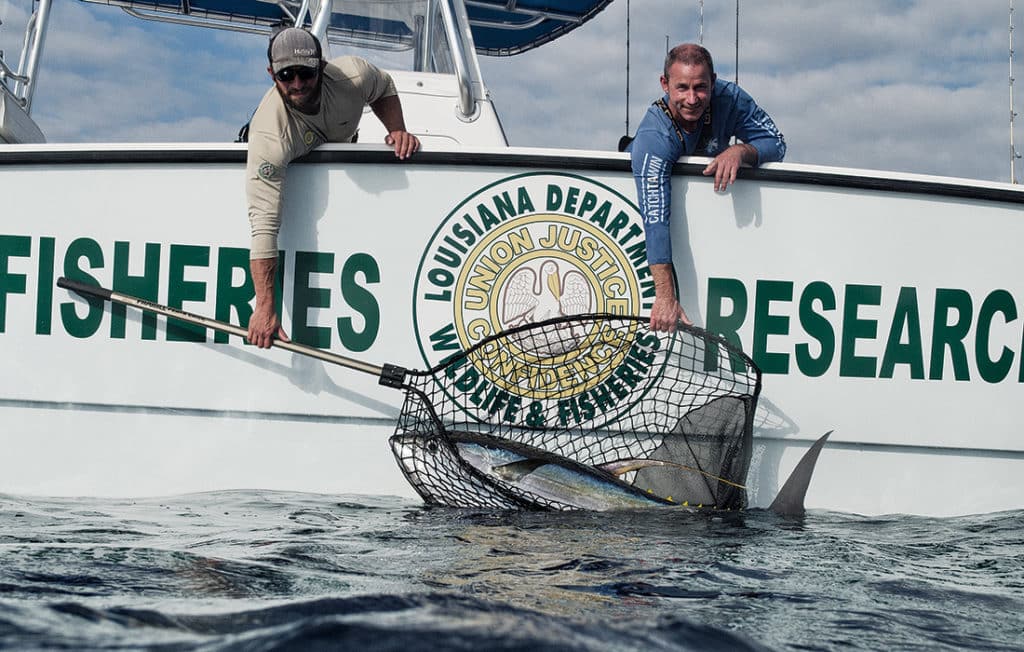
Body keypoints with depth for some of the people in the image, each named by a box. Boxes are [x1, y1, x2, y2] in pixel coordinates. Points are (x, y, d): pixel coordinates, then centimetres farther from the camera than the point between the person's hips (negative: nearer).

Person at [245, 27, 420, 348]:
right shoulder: (268, 139, -46)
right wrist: (265, 308, -56)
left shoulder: (353, 75, -35)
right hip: (286, 169, -2)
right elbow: (264, 225, -51)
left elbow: (384, 87, -5)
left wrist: (398, 130, -24)